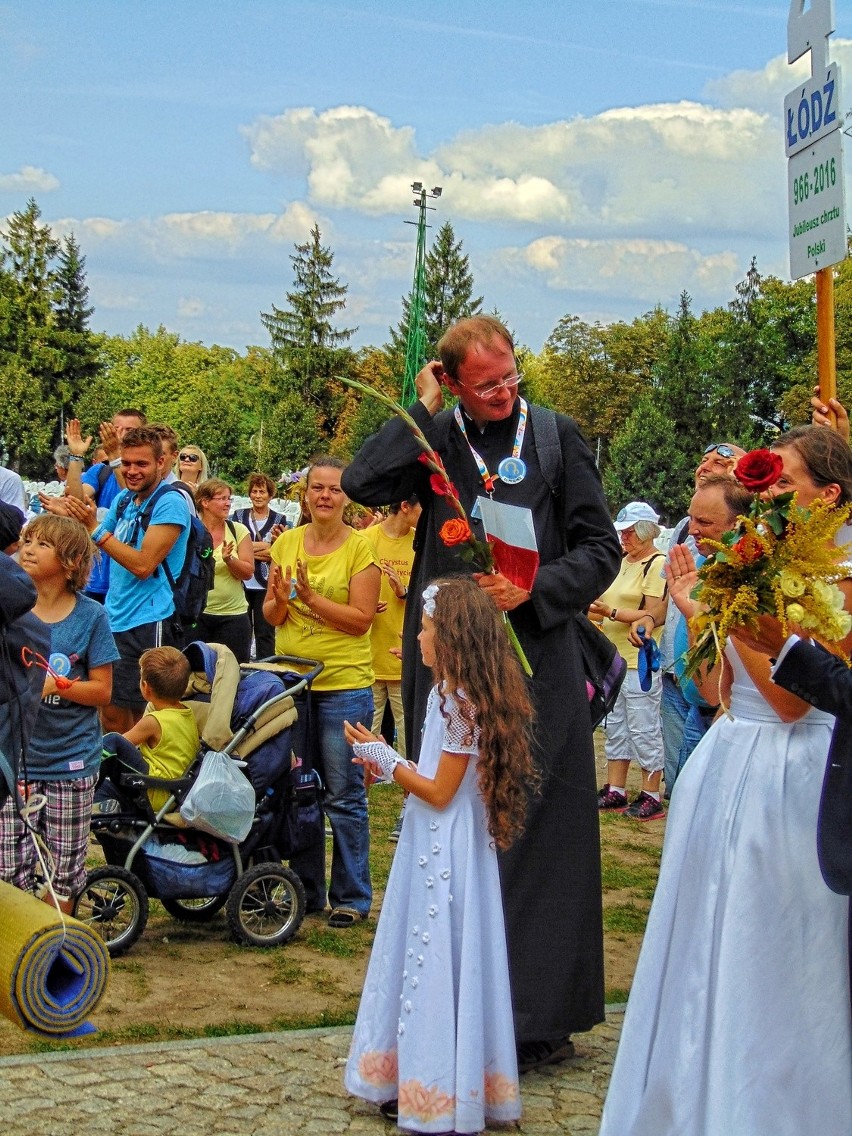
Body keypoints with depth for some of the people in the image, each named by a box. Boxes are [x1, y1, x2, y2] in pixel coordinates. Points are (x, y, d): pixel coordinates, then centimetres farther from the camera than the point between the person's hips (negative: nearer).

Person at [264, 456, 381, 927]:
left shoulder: (360, 548, -7)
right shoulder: (286, 543, 7)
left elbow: (361, 619, -12)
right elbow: (271, 616, 10)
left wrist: (311, 597, -21)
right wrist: (280, 599, -12)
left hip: (343, 684, -5)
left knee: (343, 795, 0)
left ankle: (352, 896, 11)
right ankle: (306, 888, 25)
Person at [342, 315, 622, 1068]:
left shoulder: (557, 436, 6)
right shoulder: (433, 438, 6)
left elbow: (601, 548, 4)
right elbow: (363, 484, -12)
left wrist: (533, 588, -12)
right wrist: (422, 409, -7)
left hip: (538, 663, 0)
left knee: (541, 830, 2)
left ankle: (539, 1014, 12)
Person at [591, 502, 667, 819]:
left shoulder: (657, 564, -9)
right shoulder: (622, 562, 16)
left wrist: (610, 612, -23)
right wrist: (595, 609, 1)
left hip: (641, 661, -9)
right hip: (615, 657, 9)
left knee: (643, 729, -4)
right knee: (615, 726, 11)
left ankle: (651, 797, 4)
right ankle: (615, 791, 18)